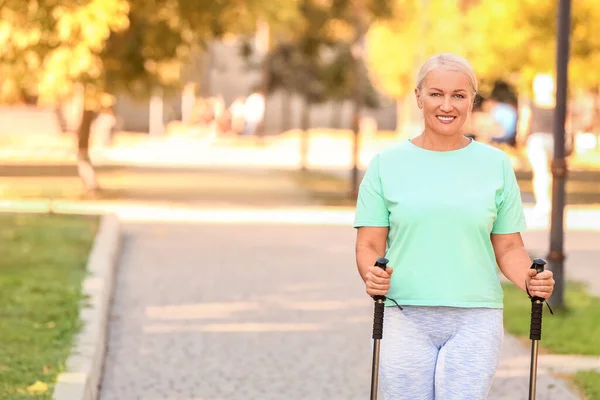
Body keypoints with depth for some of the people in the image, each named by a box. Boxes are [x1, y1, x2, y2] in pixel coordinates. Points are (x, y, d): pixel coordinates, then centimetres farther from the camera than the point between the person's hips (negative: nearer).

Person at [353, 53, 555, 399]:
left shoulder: (495, 164, 9)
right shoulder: (387, 164, 6)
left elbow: (509, 247, 11)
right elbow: (369, 246, 5)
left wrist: (530, 280, -9)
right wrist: (371, 275, -17)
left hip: (475, 321, 0)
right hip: (406, 319, 0)